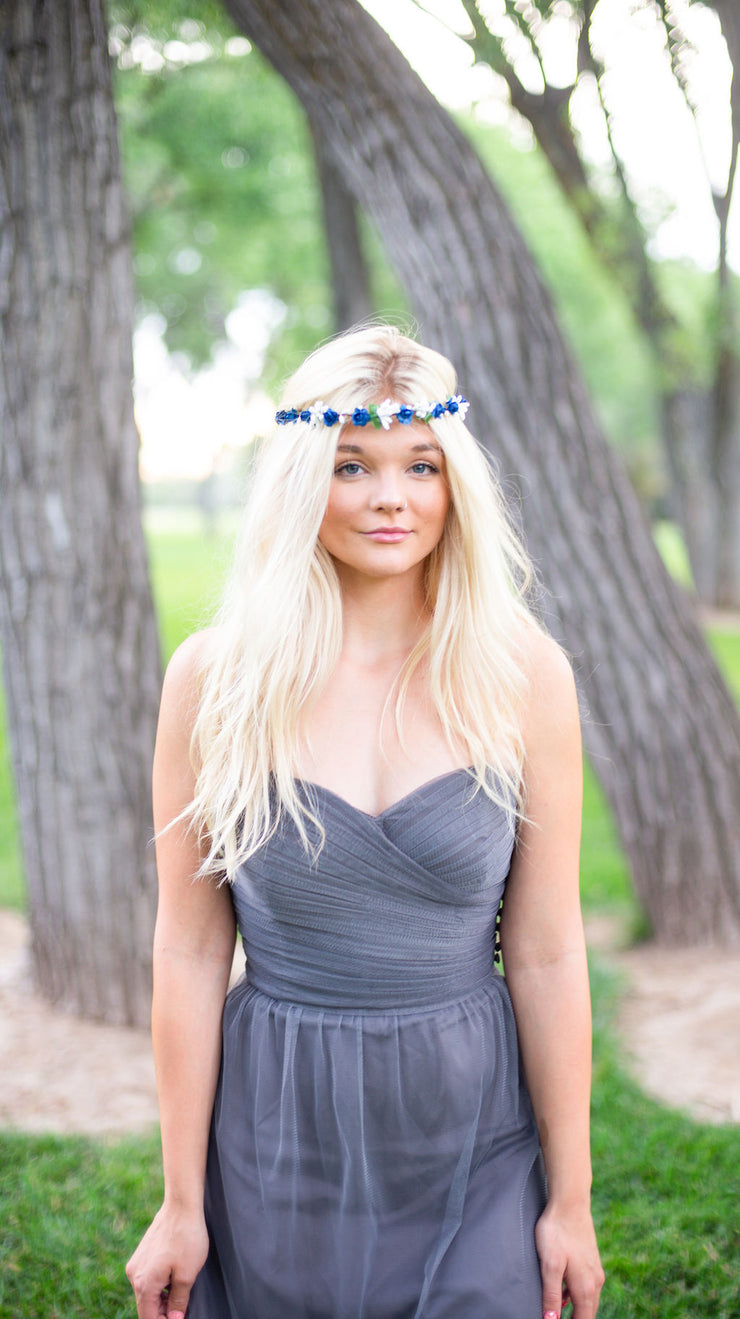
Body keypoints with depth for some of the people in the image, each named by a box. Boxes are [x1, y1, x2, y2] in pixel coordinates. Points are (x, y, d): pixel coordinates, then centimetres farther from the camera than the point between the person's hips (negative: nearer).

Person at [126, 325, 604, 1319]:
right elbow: (190, 950, -4)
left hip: (473, 1137, 0)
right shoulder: (217, 677, -7)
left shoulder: (522, 675, -6)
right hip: (277, 1137, 0)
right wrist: (182, 1201, -1)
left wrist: (572, 1199, 1)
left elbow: (547, 954, -3)